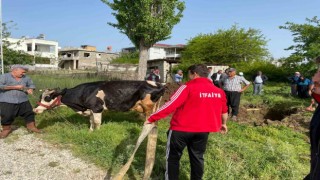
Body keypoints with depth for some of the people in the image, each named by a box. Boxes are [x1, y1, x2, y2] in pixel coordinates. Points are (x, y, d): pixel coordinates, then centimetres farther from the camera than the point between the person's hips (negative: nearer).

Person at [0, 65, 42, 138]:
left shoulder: (26, 78, 7)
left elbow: (31, 85, 18)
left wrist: (30, 89, -7)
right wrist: (15, 87, -17)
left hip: (23, 101, 4)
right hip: (7, 102, -4)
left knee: (29, 113, 8)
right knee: (7, 116, 2)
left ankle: (31, 126, 24)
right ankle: (6, 129, 23)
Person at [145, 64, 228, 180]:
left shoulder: (188, 87, -13)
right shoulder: (219, 91, 4)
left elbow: (170, 105, -17)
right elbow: (224, 111, 16)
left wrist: (151, 118, -10)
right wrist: (223, 124, 35)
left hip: (181, 129, -5)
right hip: (203, 130, 5)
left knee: (173, 157, 12)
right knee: (197, 158, 21)